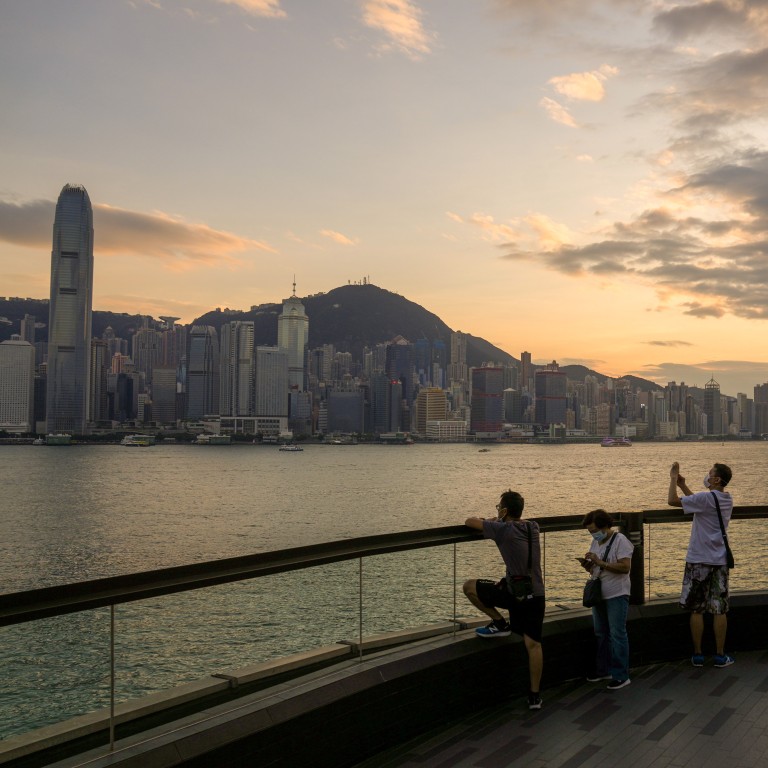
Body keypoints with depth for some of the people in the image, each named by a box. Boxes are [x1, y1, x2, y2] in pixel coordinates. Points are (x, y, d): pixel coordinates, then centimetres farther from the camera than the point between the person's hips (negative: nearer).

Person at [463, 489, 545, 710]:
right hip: (536, 594, 6)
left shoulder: (503, 529, -8)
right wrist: (494, 521, 35)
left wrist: (483, 521, 23)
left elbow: (469, 522, 1)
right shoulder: (532, 527, 9)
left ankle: (500, 623, 13)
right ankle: (535, 696, 7)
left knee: (469, 586, 8)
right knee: (533, 644, 7)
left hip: (514, 592, -6)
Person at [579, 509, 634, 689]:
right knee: (601, 634, 14)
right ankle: (603, 670, 24)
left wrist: (600, 562, -25)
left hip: (616, 595, -8)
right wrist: (586, 564, -4)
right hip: (599, 594, 8)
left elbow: (625, 567, -23)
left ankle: (621, 676, 0)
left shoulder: (620, 540, -12)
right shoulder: (596, 542, 11)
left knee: (617, 635, -5)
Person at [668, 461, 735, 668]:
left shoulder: (706, 498, -16)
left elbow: (672, 500, -17)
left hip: (699, 561, -6)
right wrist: (683, 485, 19)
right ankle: (720, 655, 12)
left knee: (696, 610, 4)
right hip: (720, 560, 6)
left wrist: (674, 478, -5)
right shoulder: (727, 499, 8)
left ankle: (698, 655, 9)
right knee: (719, 610, 8)